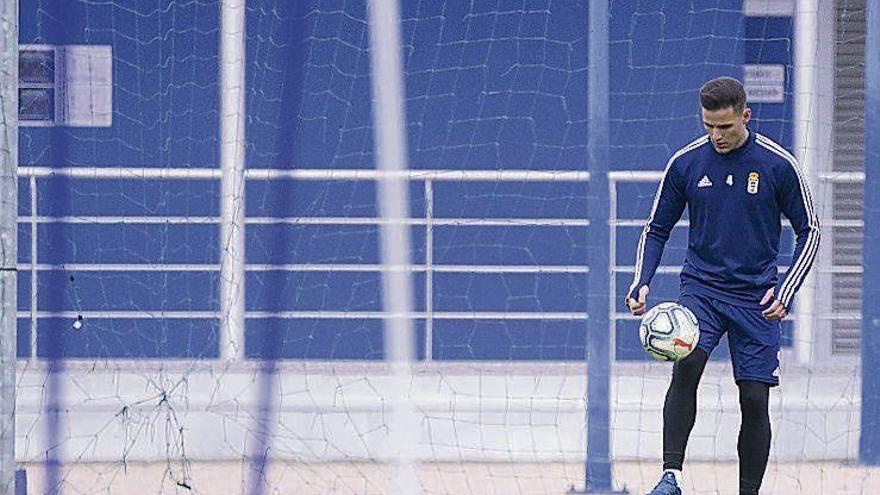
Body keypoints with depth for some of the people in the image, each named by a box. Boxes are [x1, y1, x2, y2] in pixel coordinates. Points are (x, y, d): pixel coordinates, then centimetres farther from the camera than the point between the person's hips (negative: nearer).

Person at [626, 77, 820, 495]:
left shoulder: (778, 165, -6)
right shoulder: (686, 163, -1)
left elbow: (808, 231, 4)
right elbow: (656, 230, 10)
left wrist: (785, 293, -7)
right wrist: (641, 283, -6)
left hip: (755, 297, 0)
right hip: (701, 287, 0)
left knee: (755, 399, -1)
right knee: (685, 366, -26)